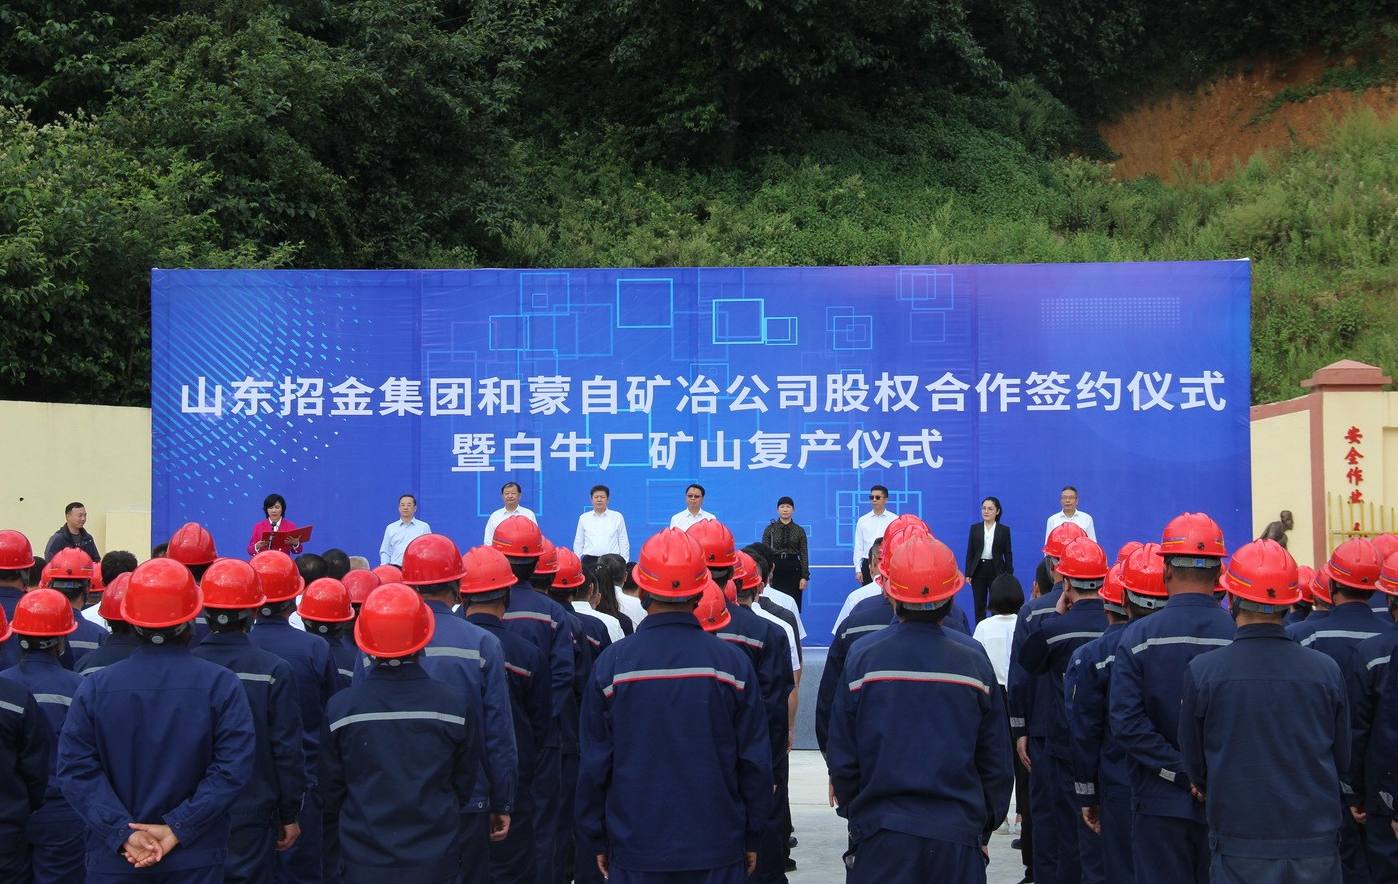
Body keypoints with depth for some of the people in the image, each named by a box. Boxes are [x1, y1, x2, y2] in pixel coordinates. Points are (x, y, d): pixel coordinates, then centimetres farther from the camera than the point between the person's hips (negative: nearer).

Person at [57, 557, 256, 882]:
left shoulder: (94, 687, -5)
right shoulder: (221, 685, -9)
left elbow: (76, 768, -11)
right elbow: (233, 767, -16)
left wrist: (122, 831, -14)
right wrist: (179, 827, -16)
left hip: (113, 858, 1)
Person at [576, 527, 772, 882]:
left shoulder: (611, 664, -7)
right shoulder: (733, 662, -7)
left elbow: (594, 763, -2)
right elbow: (755, 761, -3)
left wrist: (597, 840, 9)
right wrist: (752, 838, 9)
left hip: (635, 850, 0)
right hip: (717, 850, 0)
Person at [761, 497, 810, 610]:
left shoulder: (799, 530, 5)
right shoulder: (770, 529, 3)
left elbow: (804, 554, 3)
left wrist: (805, 576, -5)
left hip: (793, 570, 0)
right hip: (775, 569, 0)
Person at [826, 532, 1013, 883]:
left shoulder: (862, 657, -9)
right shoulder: (974, 663, -6)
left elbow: (841, 757, -3)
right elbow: (997, 765, 2)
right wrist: (984, 828, 16)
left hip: (881, 831, -1)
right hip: (958, 835, 1)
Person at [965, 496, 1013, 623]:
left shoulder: (1004, 530, 1)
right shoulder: (975, 528, 4)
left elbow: (1008, 554, 1)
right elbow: (970, 552, 3)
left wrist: (1009, 575, -4)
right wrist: (968, 574, -2)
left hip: (996, 570, -1)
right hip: (978, 569, 1)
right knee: (979, 605, 6)